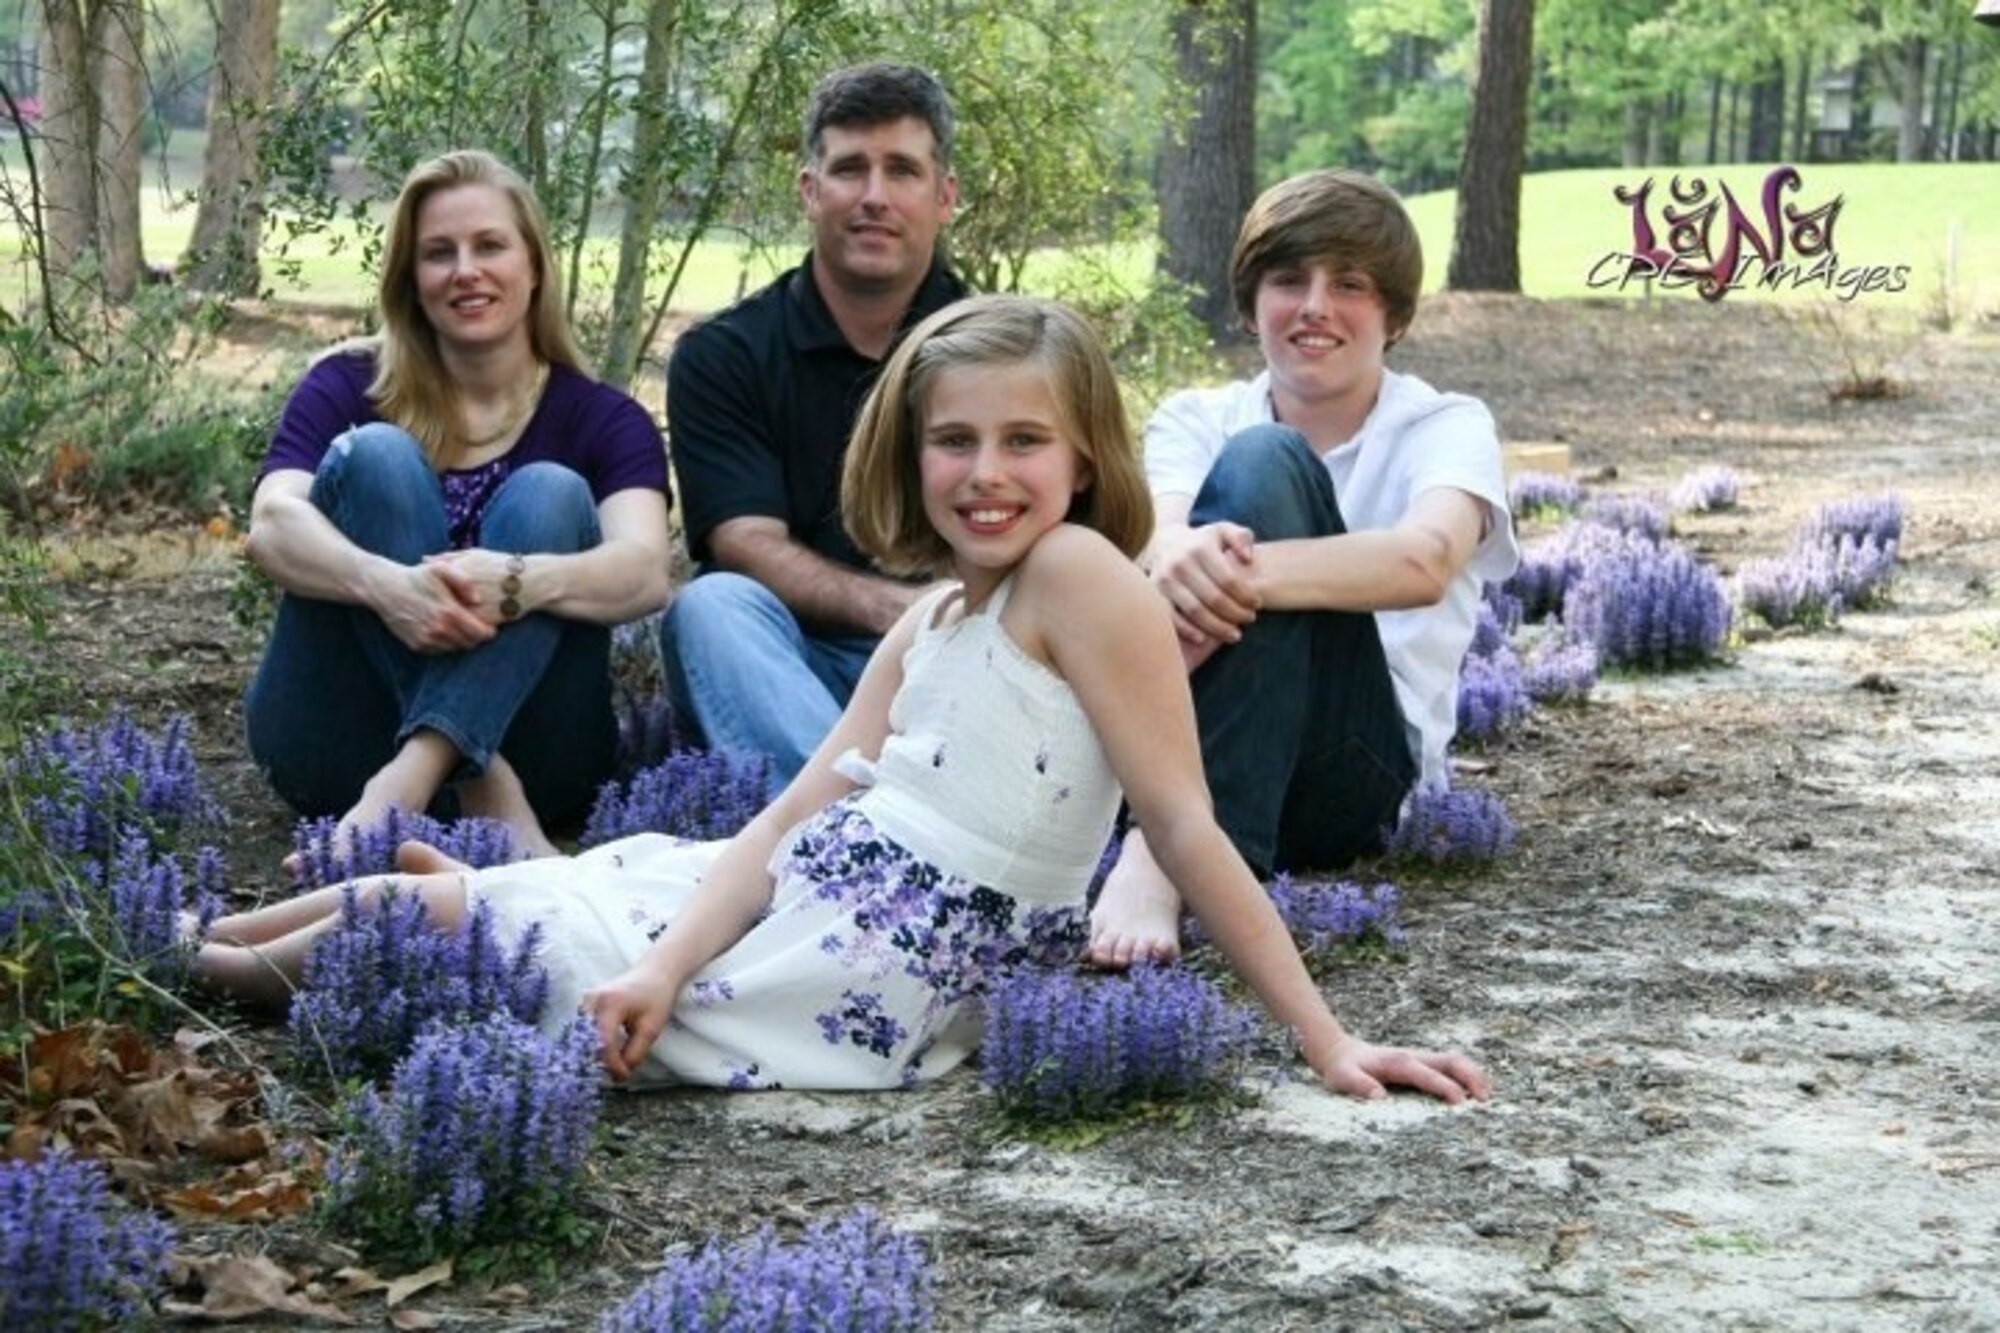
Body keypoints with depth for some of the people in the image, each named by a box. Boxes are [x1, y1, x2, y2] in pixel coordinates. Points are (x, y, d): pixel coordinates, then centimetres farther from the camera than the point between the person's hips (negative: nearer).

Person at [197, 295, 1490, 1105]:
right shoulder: (932, 624, 9)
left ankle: (243, 966, 36)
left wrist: (1326, 1041, -20)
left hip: (863, 983, -7)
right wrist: (660, 975, -13)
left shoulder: (1080, 575, -16)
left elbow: (1188, 828, -17)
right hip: (809, 898, 7)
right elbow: (793, 815, 2)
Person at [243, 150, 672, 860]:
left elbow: (646, 572, -16)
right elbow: (272, 525, -15)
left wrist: (517, 583, -39)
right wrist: (385, 585, -38)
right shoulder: (349, 387, 5)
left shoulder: (602, 420, 4)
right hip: (335, 744, 0)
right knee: (377, 456, -18)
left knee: (552, 494, -19)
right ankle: (482, 794, -33)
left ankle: (411, 777, -40)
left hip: (522, 740, 0)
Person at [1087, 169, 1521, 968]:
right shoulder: (1195, 420, 13)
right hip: (1184, 747, 2)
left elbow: (1425, 560, -20)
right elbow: (1156, 531, -11)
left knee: (1261, 464, -24)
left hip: (1354, 773, -2)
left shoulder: (1444, 428, 5)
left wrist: (1246, 573, -39)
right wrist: (1176, 557, -38)